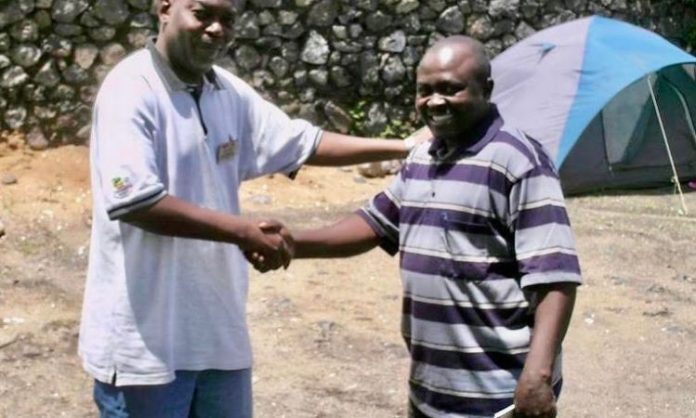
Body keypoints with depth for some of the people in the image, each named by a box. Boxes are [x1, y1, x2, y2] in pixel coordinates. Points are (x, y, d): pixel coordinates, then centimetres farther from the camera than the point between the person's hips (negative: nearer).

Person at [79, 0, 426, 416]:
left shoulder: (229, 93, 8)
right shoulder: (132, 88, -15)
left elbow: (302, 142, 17)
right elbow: (131, 199, -25)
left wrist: (404, 148, 13)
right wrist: (243, 231, -21)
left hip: (219, 333, 8)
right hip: (145, 337, -8)